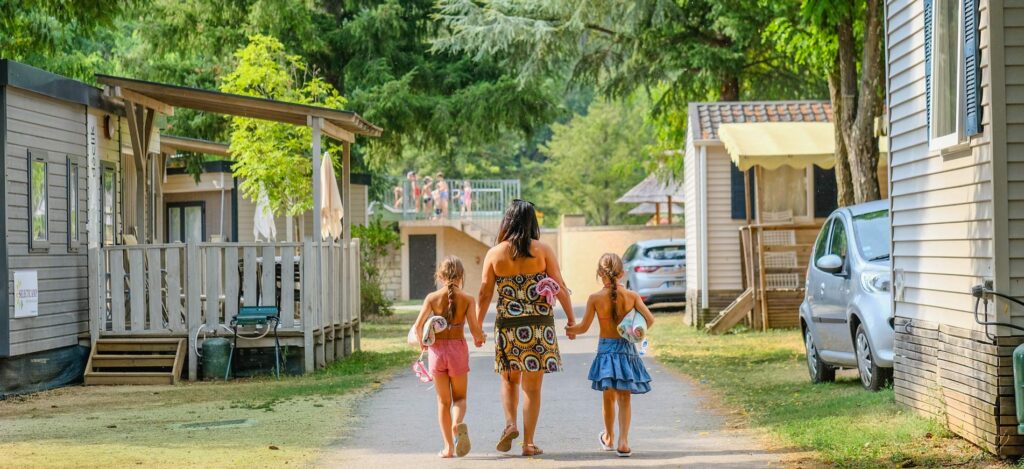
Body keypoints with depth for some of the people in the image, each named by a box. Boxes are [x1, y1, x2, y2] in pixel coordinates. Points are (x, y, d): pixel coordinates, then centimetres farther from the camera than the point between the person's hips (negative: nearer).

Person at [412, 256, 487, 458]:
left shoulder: (432, 298, -4)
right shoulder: (467, 299, -6)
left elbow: (418, 325, -11)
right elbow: (474, 329, -11)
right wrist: (480, 338, 12)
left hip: (437, 349, 0)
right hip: (458, 348, 0)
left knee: (443, 401, 13)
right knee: (459, 397, 15)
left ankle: (448, 447, 9)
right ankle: (458, 423, -19)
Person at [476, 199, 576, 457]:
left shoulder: (494, 254, -1)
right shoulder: (543, 250, -3)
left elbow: (484, 294, 2)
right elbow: (560, 288, -4)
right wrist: (571, 320, 6)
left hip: (507, 326, 1)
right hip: (539, 326, -1)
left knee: (509, 381, 19)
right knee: (532, 386, 5)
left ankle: (510, 423, -4)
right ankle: (528, 442, 6)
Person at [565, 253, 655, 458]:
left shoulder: (595, 298, -10)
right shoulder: (631, 296, -6)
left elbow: (584, 327, -5)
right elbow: (650, 319, -9)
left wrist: (569, 329, 15)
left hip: (605, 348, 0)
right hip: (626, 348, 0)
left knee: (609, 396, 15)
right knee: (624, 398, 5)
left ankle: (609, 438, 33)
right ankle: (623, 441, -7)